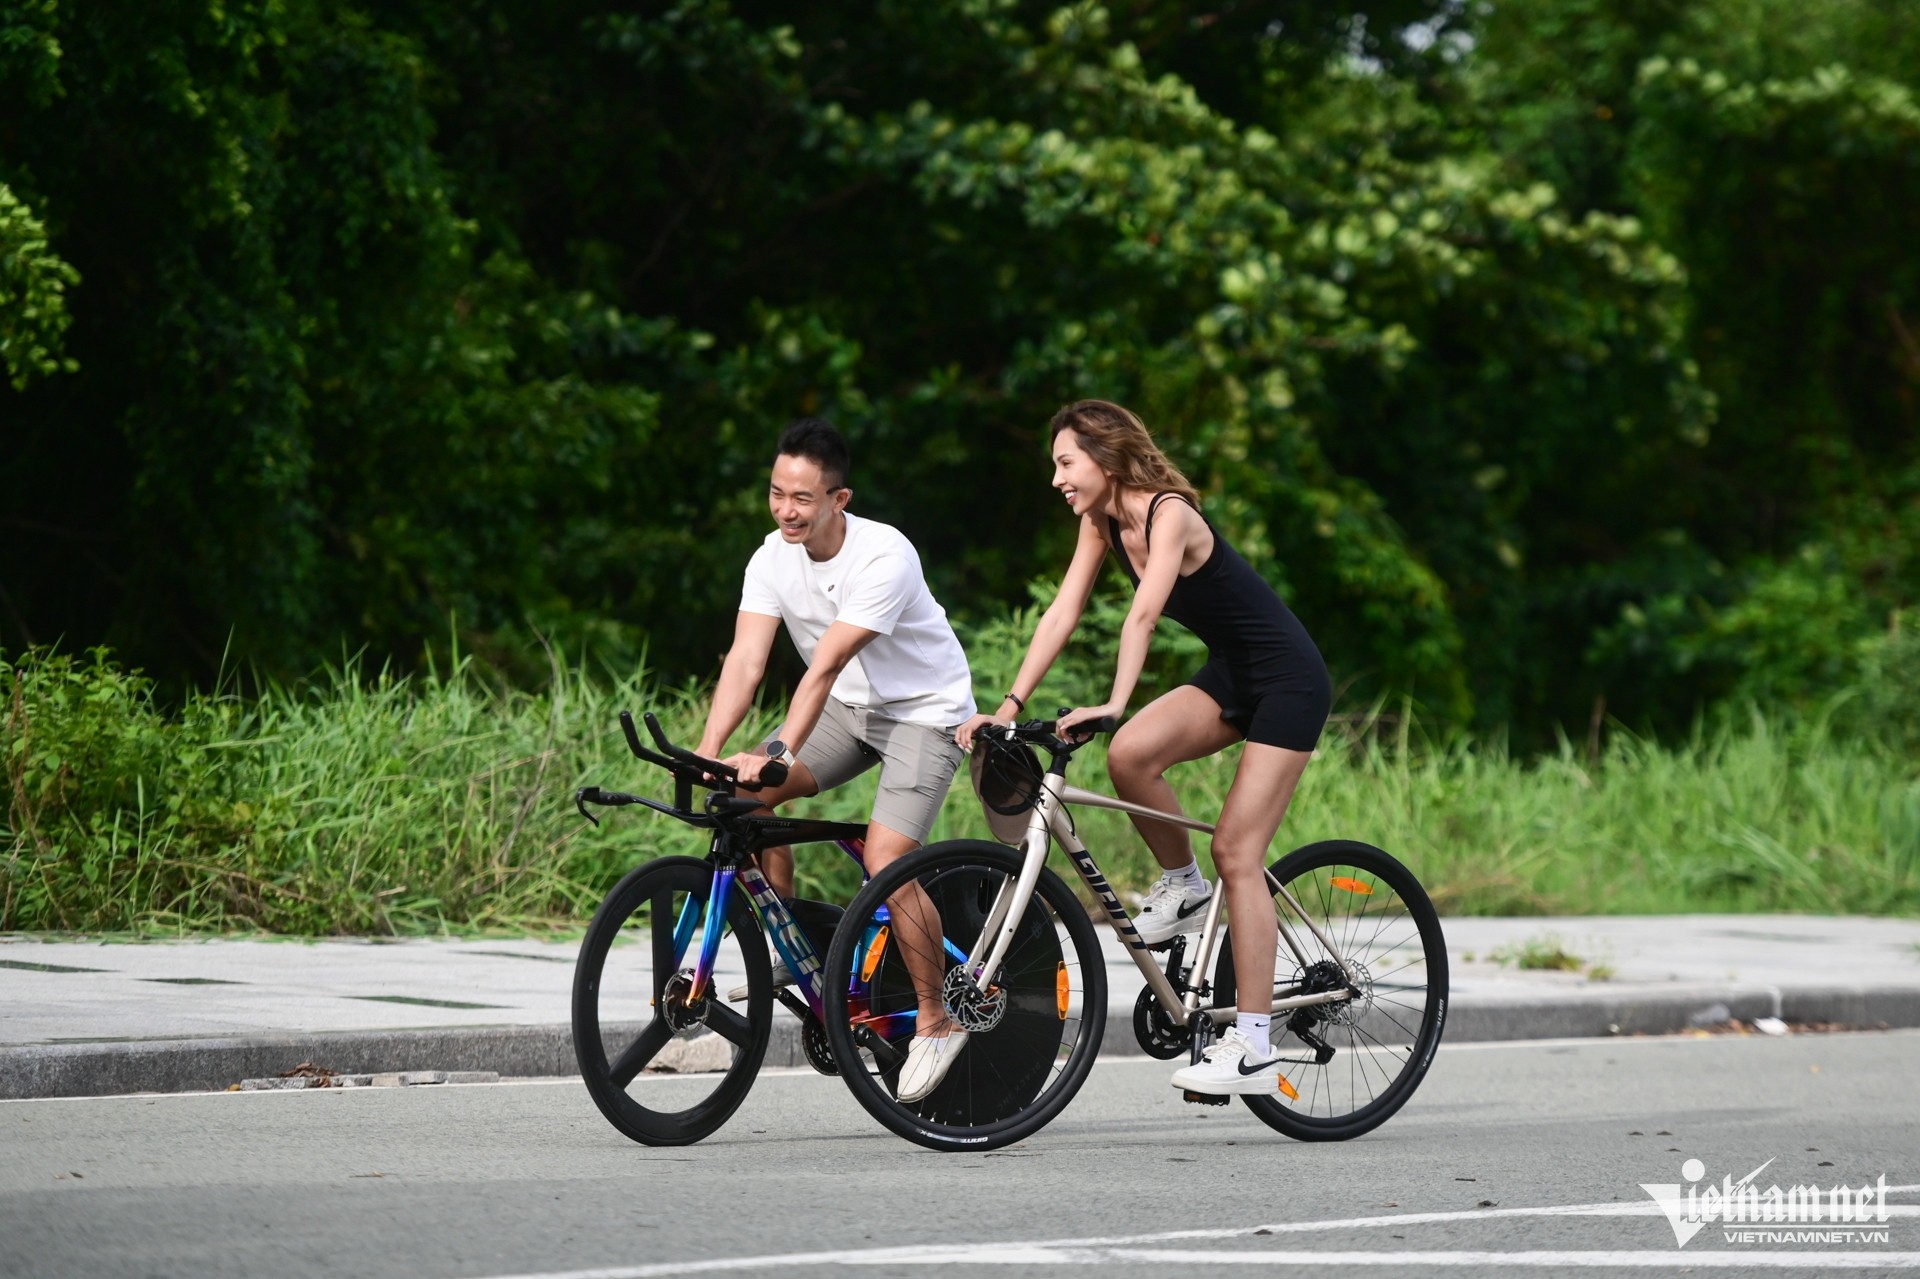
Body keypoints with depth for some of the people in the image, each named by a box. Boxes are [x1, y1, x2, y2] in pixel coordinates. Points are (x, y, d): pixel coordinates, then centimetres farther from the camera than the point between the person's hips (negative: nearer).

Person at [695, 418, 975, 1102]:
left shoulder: (884, 557, -28)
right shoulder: (774, 558, -10)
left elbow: (825, 666, -35)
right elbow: (745, 661, -19)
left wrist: (778, 754, -42)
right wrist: (708, 751, -34)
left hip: (924, 711, -6)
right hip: (849, 709, 6)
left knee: (885, 860, -22)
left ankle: (937, 1020, -6)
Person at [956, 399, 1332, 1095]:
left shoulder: (1168, 513, -24)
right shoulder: (1102, 520, 0)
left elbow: (1143, 615, -38)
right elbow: (1063, 613, -3)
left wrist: (1114, 704, -50)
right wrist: (1008, 707, -11)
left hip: (1288, 683, -7)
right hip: (1229, 675, 7)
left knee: (1236, 855, -11)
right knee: (1129, 755, -20)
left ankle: (1253, 1047, -9)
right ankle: (1181, 886, 5)